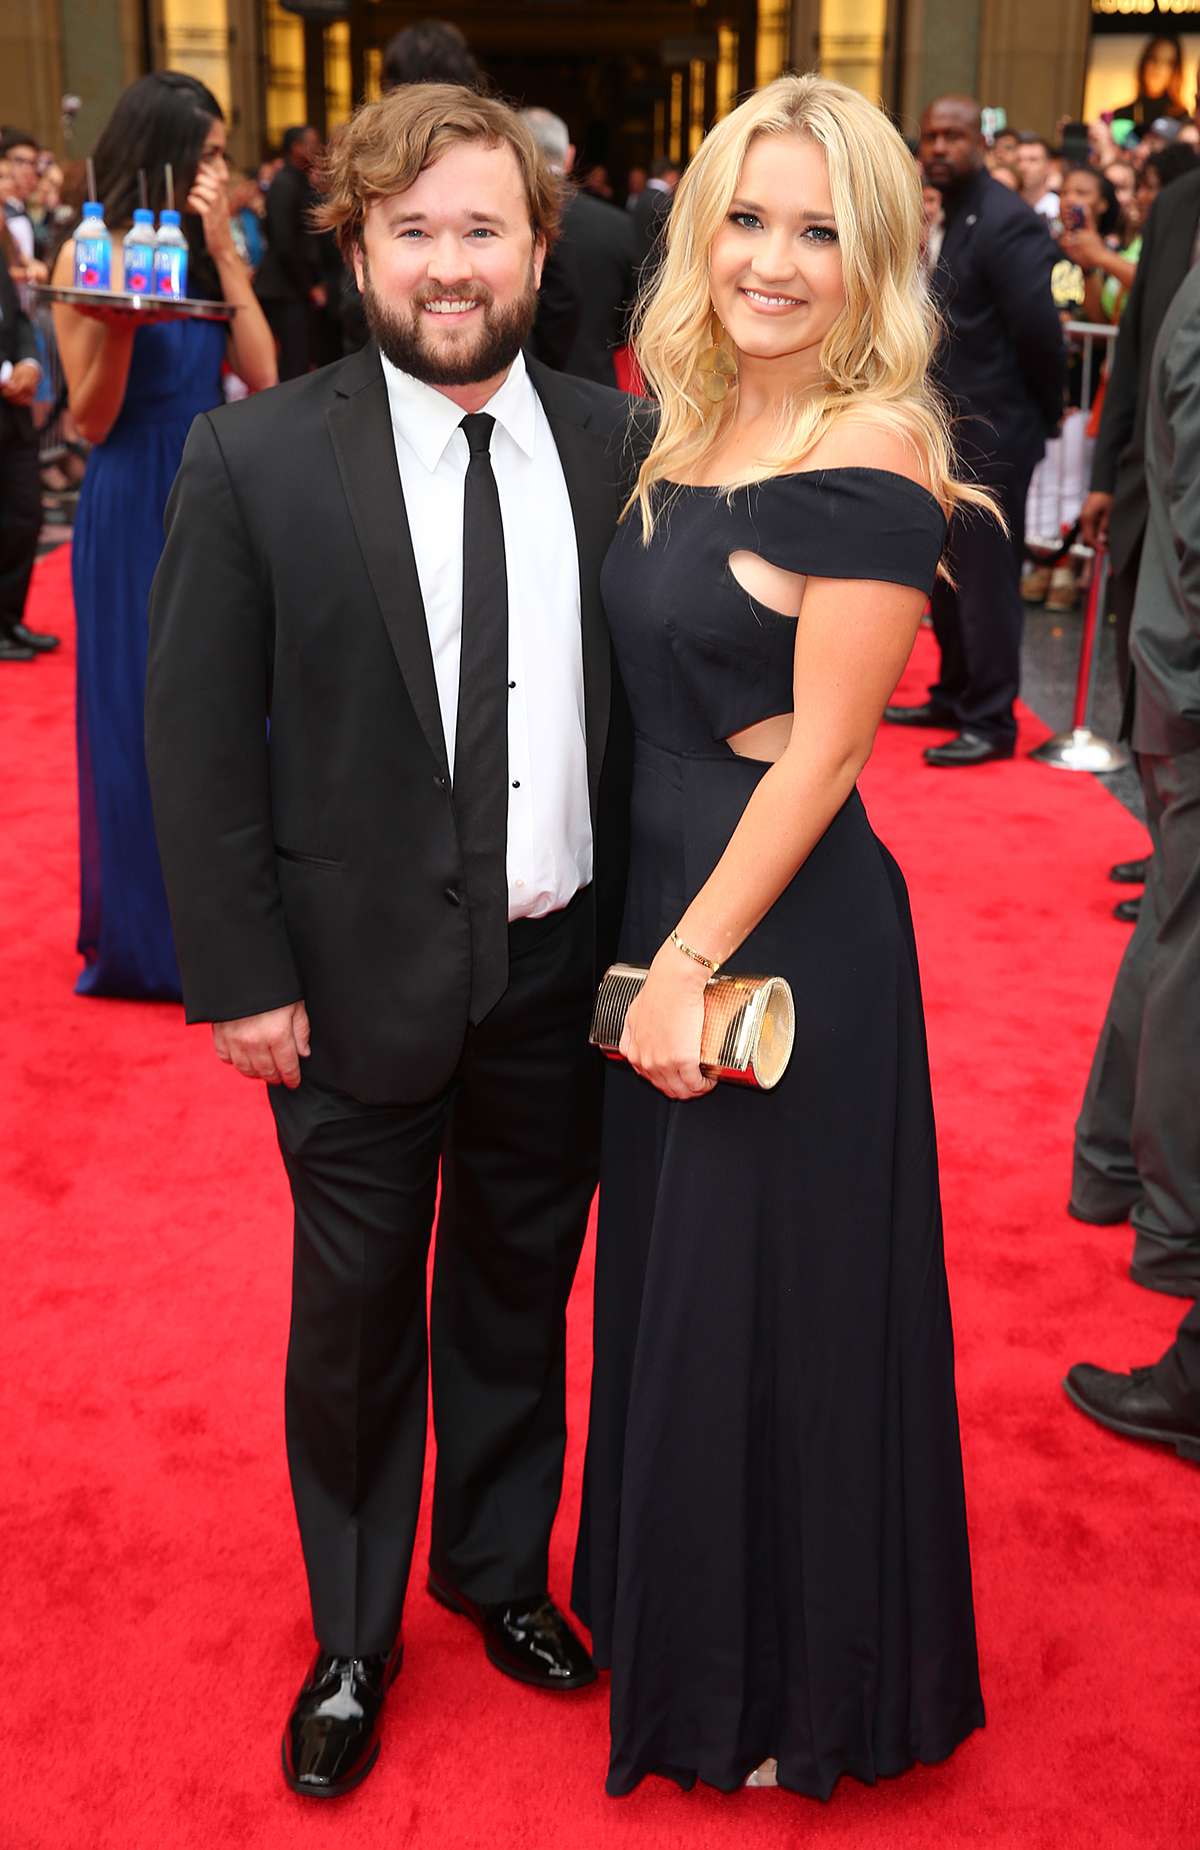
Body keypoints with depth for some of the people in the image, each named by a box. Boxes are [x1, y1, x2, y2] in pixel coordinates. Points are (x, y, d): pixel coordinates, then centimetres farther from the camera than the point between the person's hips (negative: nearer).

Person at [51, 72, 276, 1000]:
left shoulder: (214, 248, 6)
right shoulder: (91, 254, -7)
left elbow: (262, 376, -5)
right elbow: (92, 421, -9)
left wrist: (224, 256, -9)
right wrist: (120, 318, -24)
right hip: (134, 512, -4)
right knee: (141, 720, 5)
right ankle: (151, 933, 20)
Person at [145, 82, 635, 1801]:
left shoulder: (621, 444, 0)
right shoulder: (255, 460, -9)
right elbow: (197, 743, -8)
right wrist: (240, 975, -10)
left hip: (564, 974, 3)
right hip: (362, 982, -2)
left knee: (522, 1293, 19)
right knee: (356, 1320, 12)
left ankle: (500, 1566, 45)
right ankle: (352, 1641, 36)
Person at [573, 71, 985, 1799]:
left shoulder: (873, 466, -17)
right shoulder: (688, 433, 8)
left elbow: (817, 751, -18)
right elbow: (663, 686, 10)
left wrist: (694, 961, -18)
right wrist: (652, 944, 6)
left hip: (790, 931, -8)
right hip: (662, 892, 9)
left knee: (778, 1292, 7)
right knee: (671, 1271, 21)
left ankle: (793, 1685, 32)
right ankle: (684, 1622, 45)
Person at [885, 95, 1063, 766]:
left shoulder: (1006, 221, -16)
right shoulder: (952, 216, 13)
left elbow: (1040, 329, -18)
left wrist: (1046, 411, -8)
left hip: (992, 435, -9)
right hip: (952, 432, 9)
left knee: (986, 578, -4)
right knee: (948, 572, 17)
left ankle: (991, 723, 4)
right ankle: (954, 697, 30)